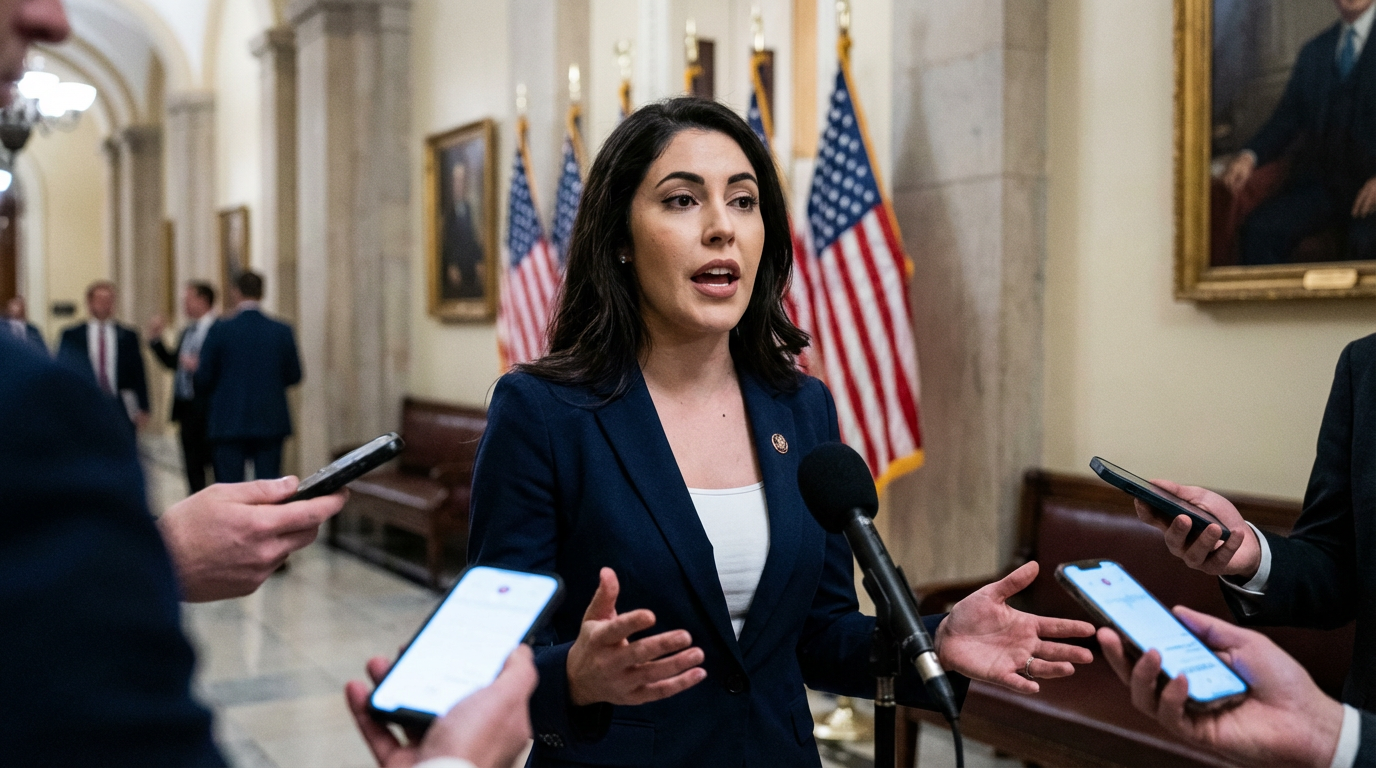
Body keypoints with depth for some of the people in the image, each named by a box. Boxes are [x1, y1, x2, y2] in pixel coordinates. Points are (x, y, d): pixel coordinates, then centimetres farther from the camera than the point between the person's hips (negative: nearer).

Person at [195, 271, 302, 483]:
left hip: (228, 423, -2)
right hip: (270, 423, 2)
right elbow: (293, 375, 6)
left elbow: (203, 379, -5)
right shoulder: (282, 331, -2)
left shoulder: (220, 330, -8)